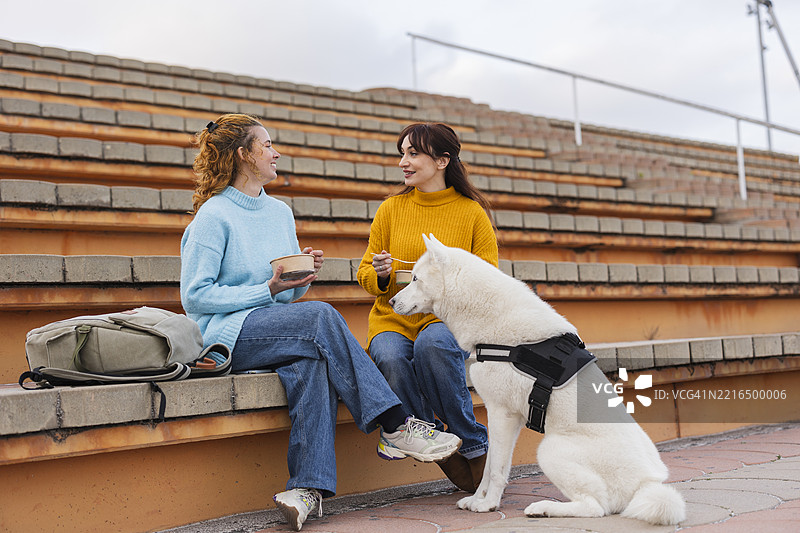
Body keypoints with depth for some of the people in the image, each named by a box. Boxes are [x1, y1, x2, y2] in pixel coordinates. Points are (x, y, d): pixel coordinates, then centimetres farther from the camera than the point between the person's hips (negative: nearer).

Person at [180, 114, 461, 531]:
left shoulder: (280, 212, 17)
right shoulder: (213, 216, -4)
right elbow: (194, 297, -9)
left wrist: (304, 275, -2)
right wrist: (269, 289, -14)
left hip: (283, 332, 5)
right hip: (229, 335, -5)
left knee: (312, 363, -31)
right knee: (320, 316, -30)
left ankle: (308, 487, -41)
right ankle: (396, 427, -28)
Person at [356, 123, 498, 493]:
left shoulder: (472, 213, 4)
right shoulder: (391, 209, 10)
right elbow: (365, 273, 16)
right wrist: (380, 274, -8)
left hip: (448, 318, -2)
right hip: (393, 319, 2)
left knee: (431, 345, -37)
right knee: (390, 359, -33)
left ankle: (474, 444, -17)